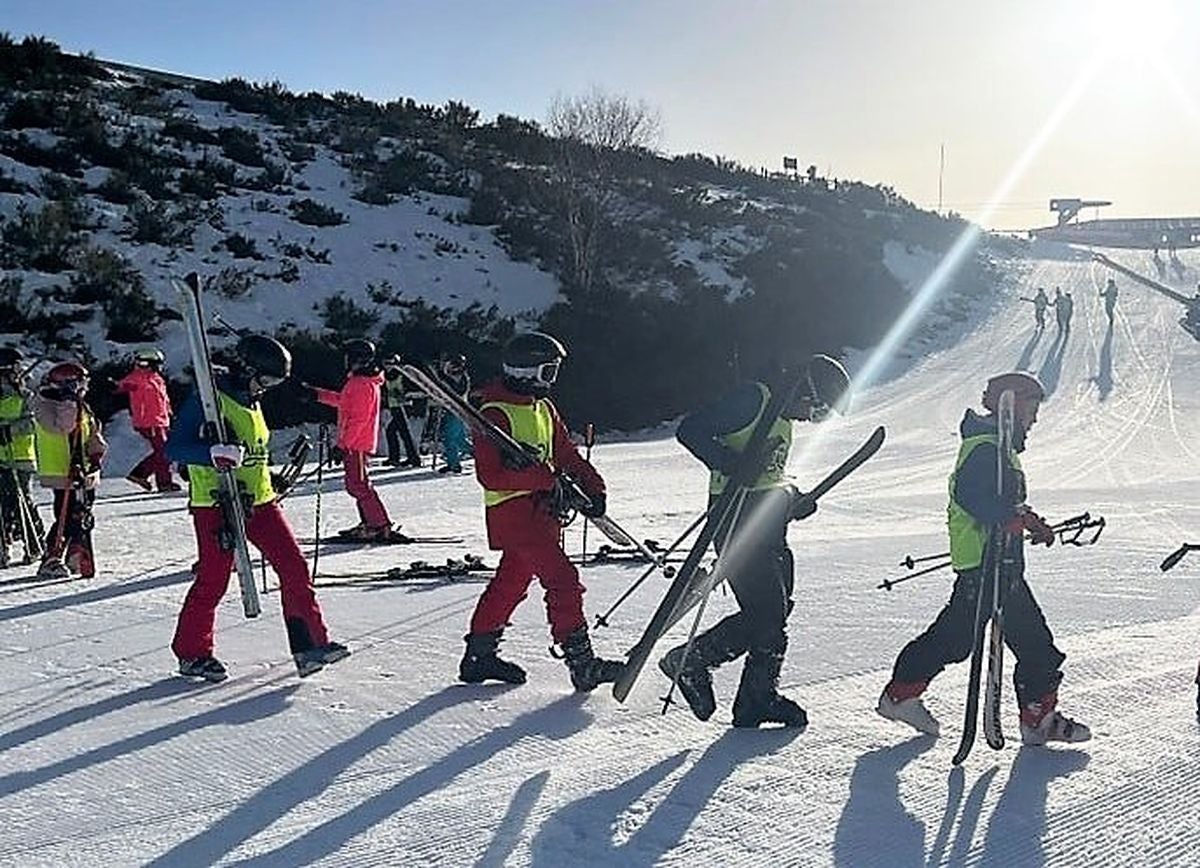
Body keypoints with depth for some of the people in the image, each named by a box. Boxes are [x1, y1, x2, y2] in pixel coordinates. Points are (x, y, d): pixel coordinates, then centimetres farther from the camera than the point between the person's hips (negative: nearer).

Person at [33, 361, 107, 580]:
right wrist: (69, 401, -29)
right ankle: (51, 562, -3)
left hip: (84, 474, 8)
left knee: (83, 520, 13)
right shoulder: (45, 405, -9)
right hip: (63, 473, -8)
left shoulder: (82, 408, 13)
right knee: (67, 519, -13)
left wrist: (96, 455, 3)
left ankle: (78, 562, 23)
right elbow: (62, 426, -28)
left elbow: (93, 437, 18)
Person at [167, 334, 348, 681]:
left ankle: (310, 643, 1)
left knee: (294, 565, -1)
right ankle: (192, 653, 16)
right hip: (216, 503, -8)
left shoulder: (251, 401, 15)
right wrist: (214, 454, -32)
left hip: (258, 500, 8)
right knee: (213, 580, -3)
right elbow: (174, 448, -18)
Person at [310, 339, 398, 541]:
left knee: (358, 485, -10)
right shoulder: (358, 381, 15)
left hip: (357, 444, -11)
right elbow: (342, 401, 29)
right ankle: (368, 524, 20)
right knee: (355, 484, 15)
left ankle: (381, 526, -10)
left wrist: (344, 443, -20)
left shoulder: (363, 385, -18)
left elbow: (358, 419, -21)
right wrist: (317, 394, 28)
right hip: (356, 443, 11)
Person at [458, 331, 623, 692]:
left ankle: (479, 654, 31)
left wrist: (592, 486, 0)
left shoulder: (544, 408, 13)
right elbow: (489, 474, -19)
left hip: (541, 509, 9)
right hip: (512, 510, -9)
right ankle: (581, 662, -9)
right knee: (562, 578, -13)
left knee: (511, 582, 18)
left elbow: (566, 453, 15)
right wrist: (543, 477, -26)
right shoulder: (495, 413, -14)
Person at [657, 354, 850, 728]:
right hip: (738, 515, -10)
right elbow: (690, 431, -17)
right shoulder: (754, 397, -9)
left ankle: (757, 699, 17)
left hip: (767, 521, 10)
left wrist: (793, 502, 9)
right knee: (765, 613, -9)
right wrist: (733, 466, -27)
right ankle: (688, 662, 5)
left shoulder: (783, 418, 21)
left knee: (775, 613, 8)